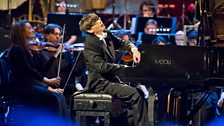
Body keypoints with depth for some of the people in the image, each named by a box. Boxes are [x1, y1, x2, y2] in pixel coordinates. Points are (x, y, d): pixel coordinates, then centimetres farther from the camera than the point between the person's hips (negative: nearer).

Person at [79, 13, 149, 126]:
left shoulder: (107, 35, 7)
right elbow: (102, 67, -24)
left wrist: (133, 49, 1)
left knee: (139, 92, -1)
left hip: (111, 78, 9)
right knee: (135, 94, -20)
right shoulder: (90, 43, -18)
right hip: (100, 83, -9)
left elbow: (123, 43, 23)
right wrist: (125, 68, -21)